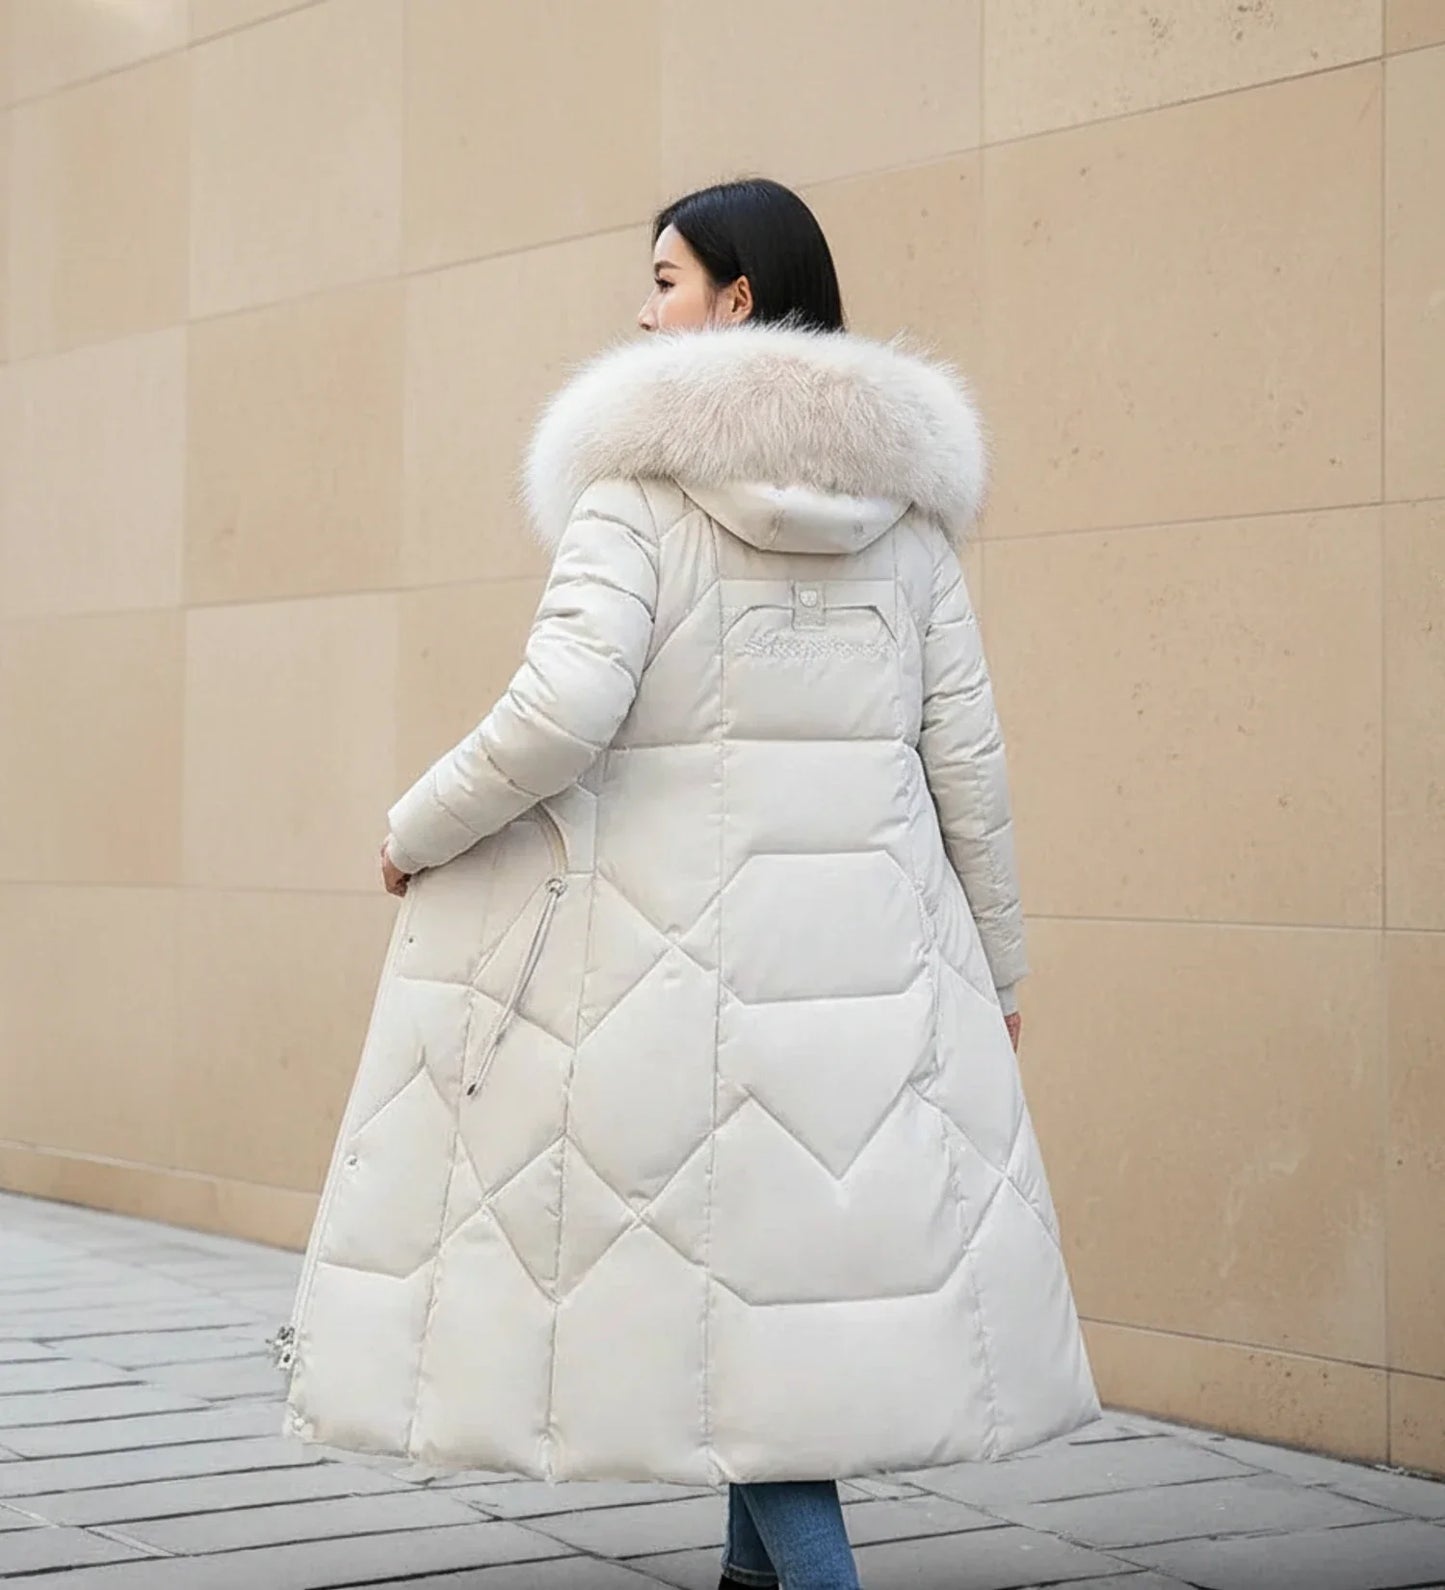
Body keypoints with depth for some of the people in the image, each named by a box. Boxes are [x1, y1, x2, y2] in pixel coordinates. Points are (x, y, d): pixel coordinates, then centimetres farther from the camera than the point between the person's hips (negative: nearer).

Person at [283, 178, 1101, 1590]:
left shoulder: (643, 479, -6)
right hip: (872, 930, 5)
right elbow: (966, 754, 7)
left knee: (713, 1235, 2)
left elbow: (565, 708, -18)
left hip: (676, 930, -4)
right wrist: (997, 965, 16)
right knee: (851, 1244, 14)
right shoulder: (905, 501, 7)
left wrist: (417, 831, -3)